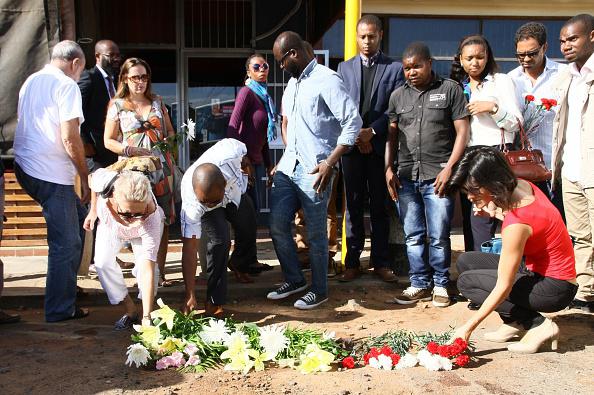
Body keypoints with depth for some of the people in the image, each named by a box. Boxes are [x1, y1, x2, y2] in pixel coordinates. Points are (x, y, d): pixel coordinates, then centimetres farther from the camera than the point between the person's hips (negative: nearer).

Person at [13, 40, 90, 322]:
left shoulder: (31, 81, 16)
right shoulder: (67, 86, -11)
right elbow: (70, 140, -18)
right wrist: (85, 177, -7)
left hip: (25, 168, 9)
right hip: (51, 174, -9)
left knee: (78, 217, 23)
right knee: (66, 243, -1)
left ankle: (67, 286, 27)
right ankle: (61, 309, 7)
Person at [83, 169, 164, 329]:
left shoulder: (151, 219, -49)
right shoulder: (104, 180, -45)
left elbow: (147, 271, -50)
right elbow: (94, 176, -15)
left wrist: (146, 318, -52)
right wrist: (93, 211, -5)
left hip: (142, 231, -3)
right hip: (110, 223, 3)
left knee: (144, 266, -22)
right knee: (102, 262, -12)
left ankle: (146, 312, 2)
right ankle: (130, 310, 5)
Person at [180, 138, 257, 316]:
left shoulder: (229, 154, -47)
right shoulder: (191, 203, -46)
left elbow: (242, 152, -20)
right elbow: (189, 248, -42)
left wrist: (245, 163, 1)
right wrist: (190, 295, -43)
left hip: (237, 192, 4)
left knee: (248, 230, 19)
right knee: (219, 240, -24)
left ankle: (240, 266, 51)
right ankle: (214, 302, -11)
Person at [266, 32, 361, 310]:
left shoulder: (326, 80, -10)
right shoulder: (292, 83, 16)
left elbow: (353, 122, -15)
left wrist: (330, 163, -17)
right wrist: (286, 156, 16)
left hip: (313, 171, -8)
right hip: (287, 167, 8)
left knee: (315, 233, 2)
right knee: (277, 225, 8)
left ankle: (319, 290, 19)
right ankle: (294, 279, 27)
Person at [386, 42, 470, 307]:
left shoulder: (450, 89, 3)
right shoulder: (398, 95, 14)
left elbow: (462, 131, -1)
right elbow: (392, 135, 14)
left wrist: (449, 168, -9)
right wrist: (389, 169, 4)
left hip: (437, 176, -3)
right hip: (406, 176, 4)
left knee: (438, 237, 1)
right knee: (413, 236, 8)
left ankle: (440, 285, 17)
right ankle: (419, 284, 20)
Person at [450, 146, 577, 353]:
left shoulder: (516, 224, -30)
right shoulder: (521, 186, -8)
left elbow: (503, 288, -26)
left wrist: (468, 327, -19)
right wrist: (496, 212, -7)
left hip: (554, 289, -9)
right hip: (538, 271, 9)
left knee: (467, 282, -9)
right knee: (466, 261, 5)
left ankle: (539, 326, -6)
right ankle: (516, 322, 6)